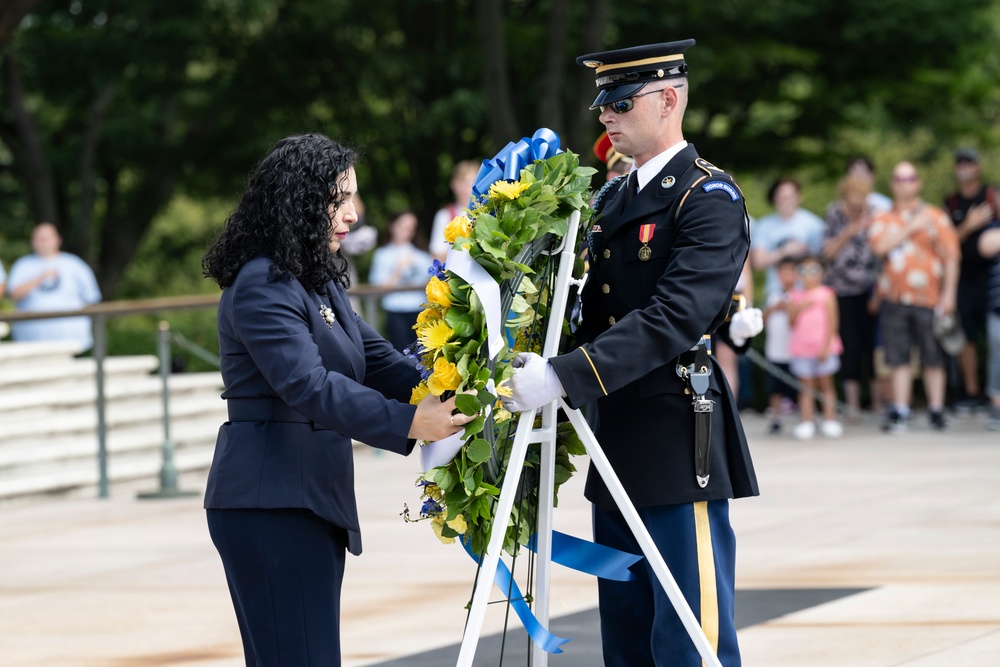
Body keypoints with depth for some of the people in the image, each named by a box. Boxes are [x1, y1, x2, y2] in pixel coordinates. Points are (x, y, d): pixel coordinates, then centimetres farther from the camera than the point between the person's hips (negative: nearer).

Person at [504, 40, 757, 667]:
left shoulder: (710, 197, -10)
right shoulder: (613, 200, 17)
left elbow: (674, 318, -23)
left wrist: (564, 377, -30)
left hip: (679, 445, -9)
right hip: (620, 450, 9)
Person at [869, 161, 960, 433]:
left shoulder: (936, 217, 6)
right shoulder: (883, 220, 12)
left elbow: (950, 257, 3)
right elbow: (879, 246, -8)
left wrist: (948, 293, -5)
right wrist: (911, 228, -10)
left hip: (928, 298, -2)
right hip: (895, 299, 2)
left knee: (933, 359, 0)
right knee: (899, 359, 0)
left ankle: (936, 411, 7)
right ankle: (900, 413, 2)